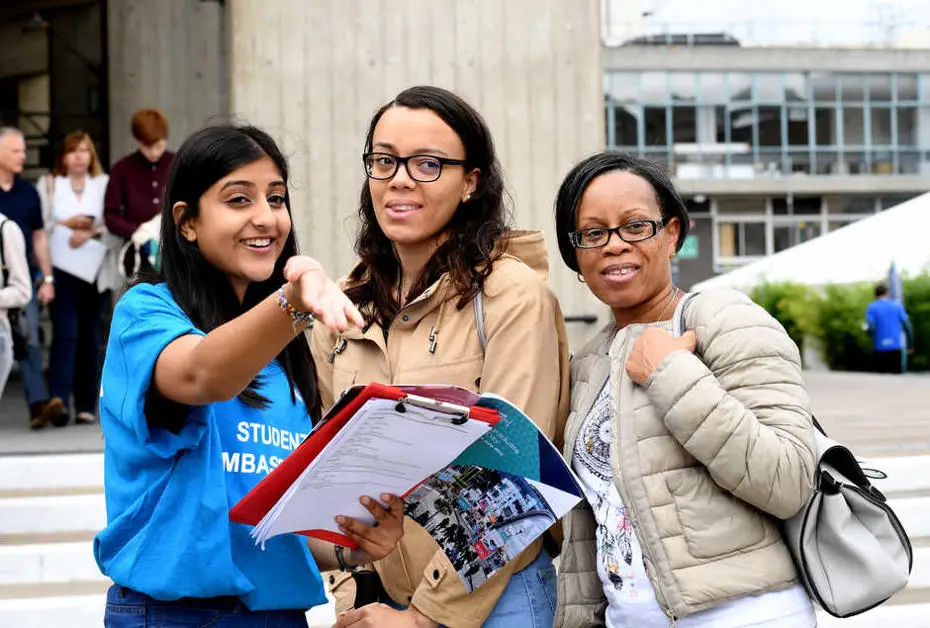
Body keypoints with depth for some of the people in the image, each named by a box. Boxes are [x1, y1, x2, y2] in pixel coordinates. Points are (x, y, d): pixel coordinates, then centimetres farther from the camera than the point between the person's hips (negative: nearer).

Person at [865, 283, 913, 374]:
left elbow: (871, 328, -12)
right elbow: (907, 325, 1)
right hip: (896, 347, 1)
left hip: (880, 348, -1)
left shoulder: (872, 308, -2)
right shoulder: (897, 305, 4)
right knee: (896, 375, 4)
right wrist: (910, 344, 10)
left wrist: (866, 328, 11)